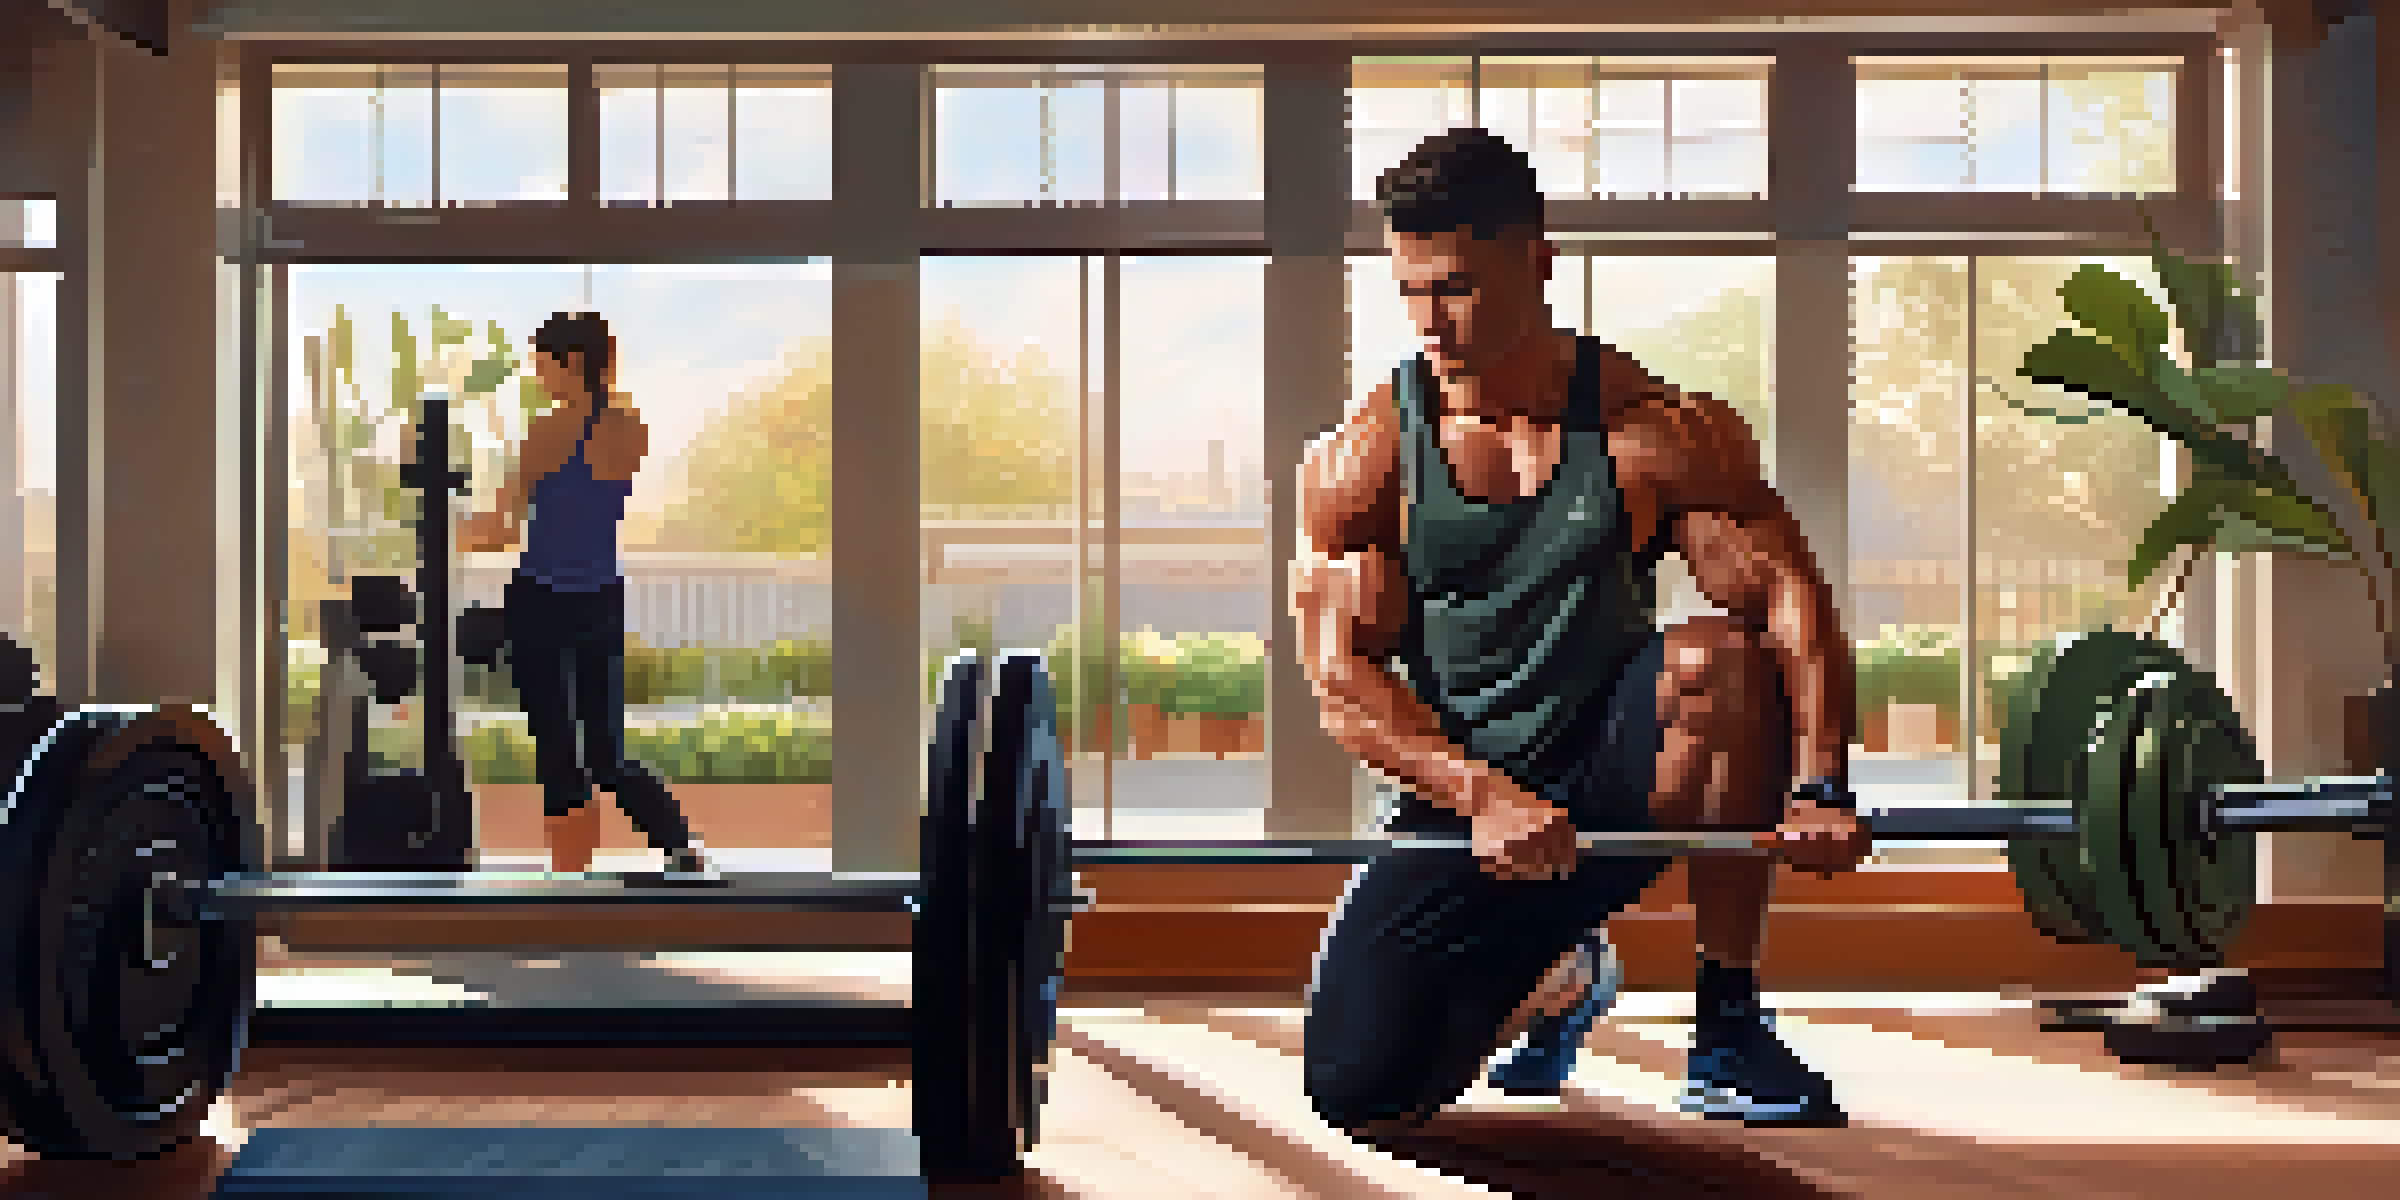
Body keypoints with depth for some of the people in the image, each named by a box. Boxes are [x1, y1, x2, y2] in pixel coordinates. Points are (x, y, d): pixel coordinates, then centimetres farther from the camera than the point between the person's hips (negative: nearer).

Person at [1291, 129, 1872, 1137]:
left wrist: (1820, 787, -30)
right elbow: (1341, 675, -12)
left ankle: (1728, 1029, -16)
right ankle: (1555, 981, 22)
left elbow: (1790, 595, -14)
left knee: (1719, 659, -34)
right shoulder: (1361, 460, -6)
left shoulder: (1655, 431, -8)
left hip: (1622, 780, -1)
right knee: (1357, 1099, -14)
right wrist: (1482, 796, -28)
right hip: (1464, 802, 1)